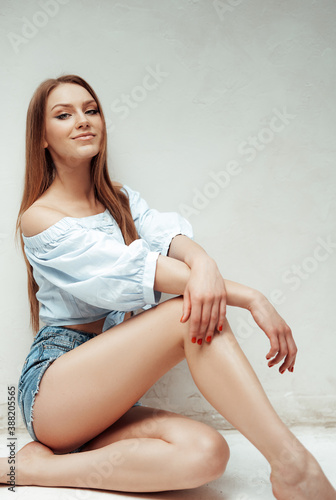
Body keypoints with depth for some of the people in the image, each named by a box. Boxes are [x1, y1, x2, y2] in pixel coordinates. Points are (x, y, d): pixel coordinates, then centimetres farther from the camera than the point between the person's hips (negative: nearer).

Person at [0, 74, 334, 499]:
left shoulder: (121, 199, 15)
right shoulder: (39, 218, -6)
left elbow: (166, 234, -7)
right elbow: (131, 266, -20)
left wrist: (204, 264, -34)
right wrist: (250, 297, -26)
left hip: (106, 393, 6)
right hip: (51, 385, -6)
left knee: (206, 452, -25)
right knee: (195, 311, -27)